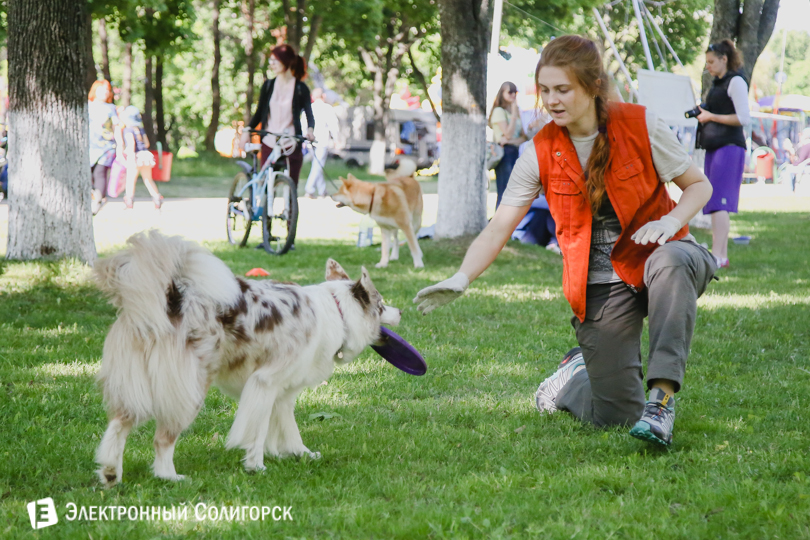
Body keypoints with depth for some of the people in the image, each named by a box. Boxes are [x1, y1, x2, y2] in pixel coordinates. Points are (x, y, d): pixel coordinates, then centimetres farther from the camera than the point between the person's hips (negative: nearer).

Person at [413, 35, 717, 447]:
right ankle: (579, 371, 31)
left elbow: (699, 185, 1)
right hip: (600, 285, 1)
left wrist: (672, 220, -21)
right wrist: (461, 279, -24)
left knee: (671, 262, -42)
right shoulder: (541, 154, -4)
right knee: (615, 415, -6)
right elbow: (498, 229, -7)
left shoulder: (640, 126, -8)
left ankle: (662, 397, -39)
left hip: (654, 255, -1)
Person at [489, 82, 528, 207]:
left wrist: (512, 141, -11)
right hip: (504, 153, -8)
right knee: (504, 193, -12)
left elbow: (523, 137, 11)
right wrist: (514, 113, -13)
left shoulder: (516, 112, 19)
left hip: (514, 153, 8)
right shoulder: (499, 111, -4)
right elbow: (508, 134, -14)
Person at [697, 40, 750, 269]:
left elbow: (743, 118, -15)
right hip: (713, 147, 10)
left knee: (719, 201, -16)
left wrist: (711, 116, -12)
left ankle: (717, 255, -20)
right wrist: (702, 116, 9)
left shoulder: (736, 81, -8)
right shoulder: (717, 84, 19)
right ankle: (722, 255, 10)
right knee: (714, 204, 7)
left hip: (729, 146, -10)